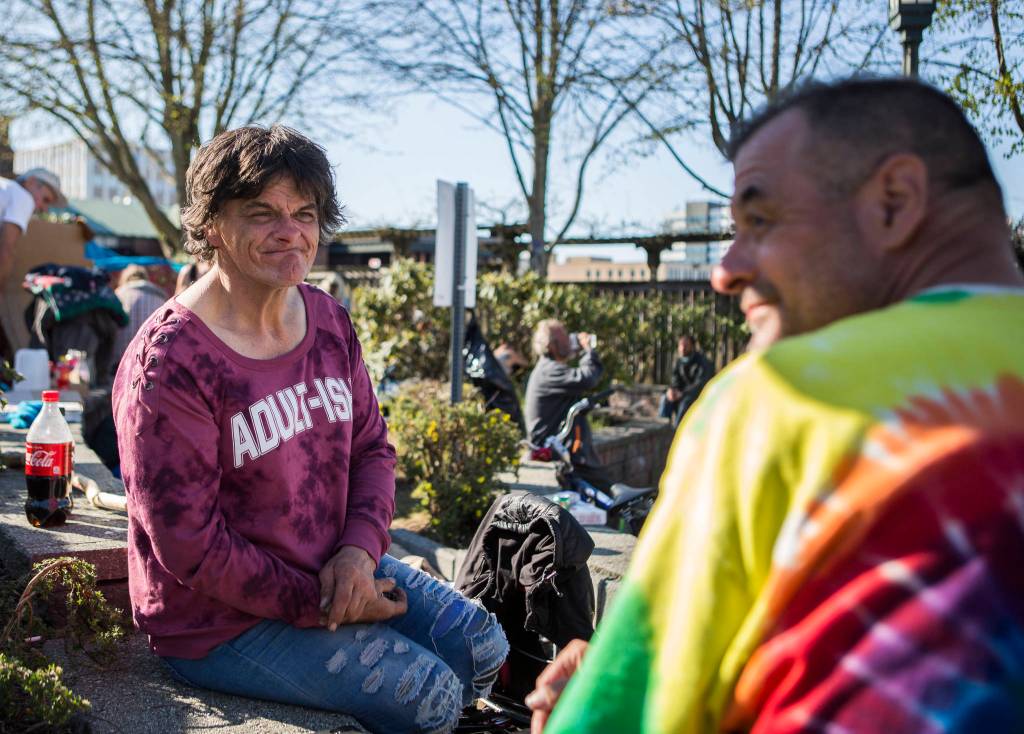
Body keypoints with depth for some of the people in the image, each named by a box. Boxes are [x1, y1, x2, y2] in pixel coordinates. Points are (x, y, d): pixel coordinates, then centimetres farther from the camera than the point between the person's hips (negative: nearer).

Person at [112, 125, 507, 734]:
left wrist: (359, 550, -13)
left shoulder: (329, 320, 0)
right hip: (221, 621, -7)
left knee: (481, 646, 5)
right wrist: (317, 605, -19)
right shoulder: (168, 362, -23)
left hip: (332, 570, 8)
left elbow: (372, 446, 6)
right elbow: (190, 546, -22)